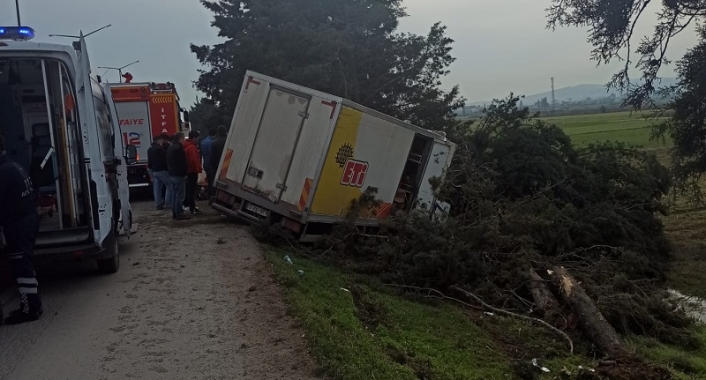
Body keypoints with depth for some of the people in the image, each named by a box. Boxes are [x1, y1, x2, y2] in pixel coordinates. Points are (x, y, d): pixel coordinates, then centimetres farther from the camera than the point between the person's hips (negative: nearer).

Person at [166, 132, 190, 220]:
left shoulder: (170, 148, 16)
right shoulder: (179, 148, -16)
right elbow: (183, 162, -19)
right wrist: (186, 170, -8)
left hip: (172, 174, 10)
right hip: (179, 175, -10)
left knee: (174, 194, 14)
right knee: (179, 195, -8)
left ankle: (174, 213, 18)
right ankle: (179, 214, -7)